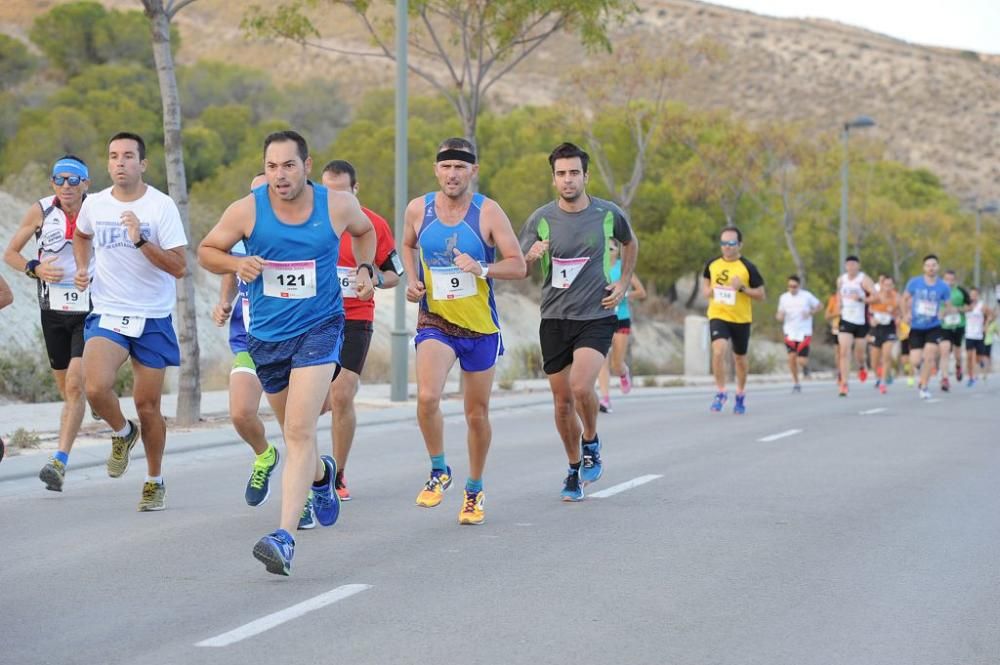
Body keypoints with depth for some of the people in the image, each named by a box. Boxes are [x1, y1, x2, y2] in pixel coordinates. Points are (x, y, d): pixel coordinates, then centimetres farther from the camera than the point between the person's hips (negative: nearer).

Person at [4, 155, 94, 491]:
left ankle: (59, 461, -20)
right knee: (67, 390, 11)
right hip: (53, 311, 2)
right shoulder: (41, 211, -2)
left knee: (75, 385, -17)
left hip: (89, 311, -2)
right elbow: (10, 253, 6)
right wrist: (34, 268, -13)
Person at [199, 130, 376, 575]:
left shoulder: (338, 205, -6)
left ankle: (285, 536, -22)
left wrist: (365, 268, 4)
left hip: (319, 328, -3)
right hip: (266, 334, 3)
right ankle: (321, 475, 54)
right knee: (295, 432, 18)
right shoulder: (247, 211, -9)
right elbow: (206, 251, 3)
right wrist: (235, 263, -16)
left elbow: (364, 230, 18)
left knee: (299, 432, -18)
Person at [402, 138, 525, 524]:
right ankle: (439, 471, 1)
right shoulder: (418, 210, -3)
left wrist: (482, 269, -27)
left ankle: (475, 490, 30)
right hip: (435, 321, 0)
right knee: (427, 397, -24)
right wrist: (413, 281, 1)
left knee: (477, 413, 9)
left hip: (481, 326, 0)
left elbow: (518, 266, -9)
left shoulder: (488, 212, -9)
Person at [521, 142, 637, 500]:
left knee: (581, 387, -23)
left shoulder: (608, 213, -2)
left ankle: (591, 443, 6)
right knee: (562, 400, 7)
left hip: (596, 316, -2)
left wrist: (623, 285, 8)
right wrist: (531, 256, -23)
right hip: (554, 319, 2)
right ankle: (575, 469, 26)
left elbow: (630, 243, 19)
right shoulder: (541, 219, -3)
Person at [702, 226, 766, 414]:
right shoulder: (712, 264, -1)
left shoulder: (748, 268, -9)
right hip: (718, 316, 1)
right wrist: (708, 291, -4)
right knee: (718, 350, -21)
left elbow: (762, 295, -5)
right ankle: (721, 392, -7)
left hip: (741, 319, -1)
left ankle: (741, 394, 35)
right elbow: (705, 282, 19)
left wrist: (742, 288, -20)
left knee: (739, 357, 13)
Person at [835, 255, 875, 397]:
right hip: (845, 320, 2)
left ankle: (861, 367, 47)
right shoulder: (841, 280, 4)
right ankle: (844, 384, -12)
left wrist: (861, 299, -31)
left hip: (861, 322, -2)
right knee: (844, 352, -11)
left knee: (859, 353, 9)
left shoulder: (864, 279, -11)